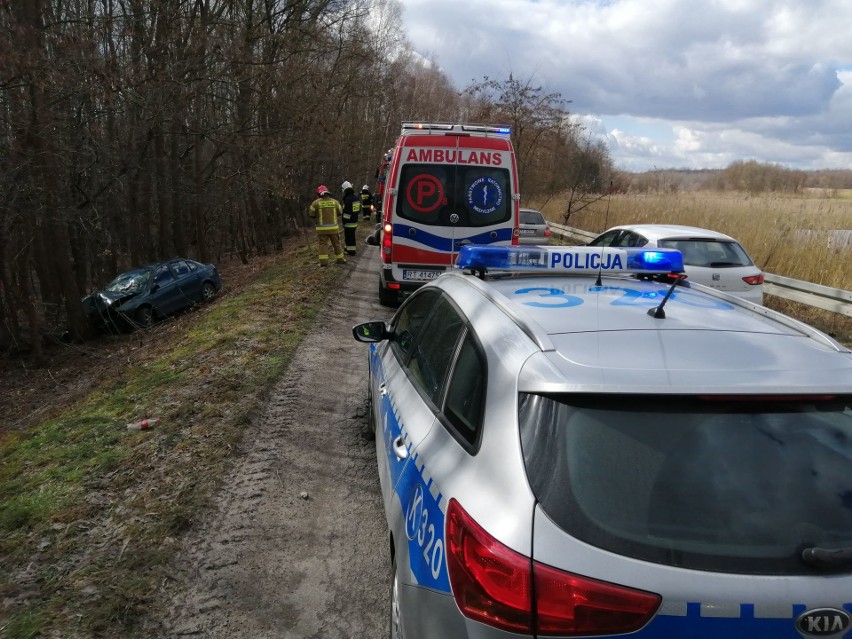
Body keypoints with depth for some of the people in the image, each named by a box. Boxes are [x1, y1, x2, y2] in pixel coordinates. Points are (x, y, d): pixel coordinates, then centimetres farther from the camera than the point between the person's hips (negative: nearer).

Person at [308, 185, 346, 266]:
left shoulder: (316, 203, -7)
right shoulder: (335, 202, 0)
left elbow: (311, 214, -2)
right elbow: (340, 212, 10)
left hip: (322, 228, -2)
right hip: (333, 227, 2)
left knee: (323, 244, 3)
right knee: (336, 243, 14)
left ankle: (323, 261, -3)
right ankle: (340, 259, 22)